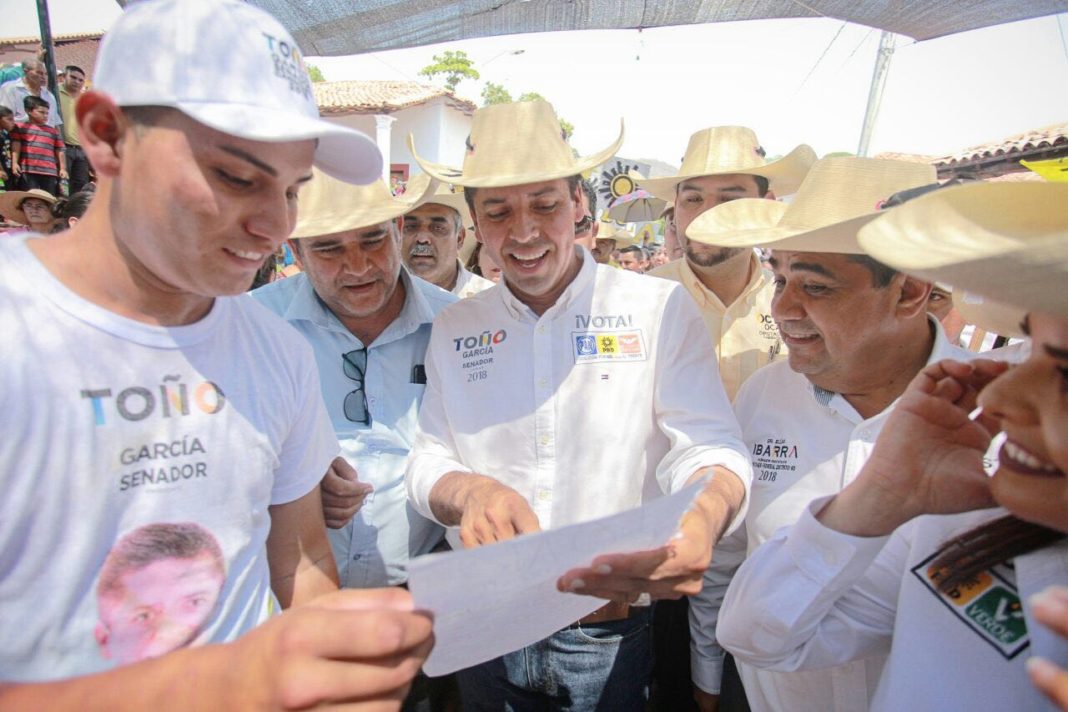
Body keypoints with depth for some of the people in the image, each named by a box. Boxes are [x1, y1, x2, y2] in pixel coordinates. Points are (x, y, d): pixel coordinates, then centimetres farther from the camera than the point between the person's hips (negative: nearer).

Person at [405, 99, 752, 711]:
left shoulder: (661, 309, -8)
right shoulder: (455, 328, 1)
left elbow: (710, 449, -16)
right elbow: (427, 461, -1)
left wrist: (704, 516, -38)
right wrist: (467, 492, -24)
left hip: (611, 636, -2)